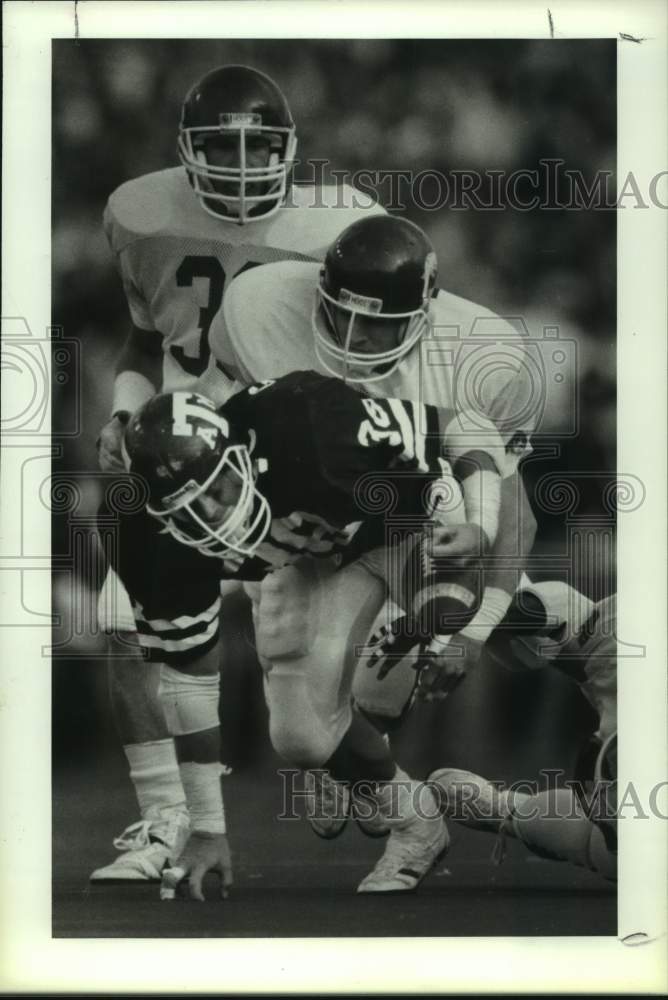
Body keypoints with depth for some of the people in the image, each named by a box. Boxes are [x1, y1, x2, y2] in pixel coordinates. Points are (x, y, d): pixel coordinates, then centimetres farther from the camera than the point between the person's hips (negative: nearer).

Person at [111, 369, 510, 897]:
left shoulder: (306, 422, -40)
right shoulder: (160, 543, -27)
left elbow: (467, 427, -27)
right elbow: (187, 672, -16)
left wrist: (481, 529, -45)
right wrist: (208, 829, -12)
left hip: (412, 508, -3)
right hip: (310, 565, 3)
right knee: (302, 736, -10)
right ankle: (416, 826, 14)